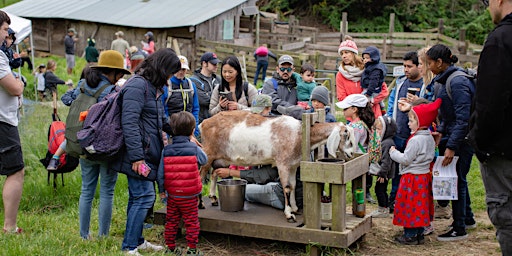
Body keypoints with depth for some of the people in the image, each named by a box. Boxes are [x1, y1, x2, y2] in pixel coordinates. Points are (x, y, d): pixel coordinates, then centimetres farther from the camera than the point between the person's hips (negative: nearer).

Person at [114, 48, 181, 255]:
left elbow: (161, 120, 28)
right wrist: (136, 157, -25)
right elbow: (129, 123, -22)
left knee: (138, 197, 16)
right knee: (144, 197, -7)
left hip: (148, 153, 10)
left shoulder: (153, 87, 17)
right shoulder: (137, 86, -15)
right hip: (139, 154, -10)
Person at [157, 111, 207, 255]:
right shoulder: (194, 149, -11)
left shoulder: (166, 150, -4)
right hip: (189, 195, -3)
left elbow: (160, 173, -2)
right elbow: (204, 160, 9)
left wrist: (161, 190, 10)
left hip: (172, 195, 3)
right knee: (191, 222, 8)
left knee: (171, 222, 15)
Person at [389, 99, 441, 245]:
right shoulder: (429, 137, 7)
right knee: (419, 206, 15)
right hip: (424, 176, 9)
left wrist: (393, 153, -4)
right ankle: (419, 234, 23)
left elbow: (406, 159, -21)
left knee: (410, 206, 0)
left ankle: (410, 236, 6)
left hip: (413, 178, -9)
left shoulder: (416, 140, -21)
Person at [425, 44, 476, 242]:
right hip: (452, 135, 10)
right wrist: (440, 131, 10)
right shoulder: (445, 80, 9)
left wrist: (452, 147, -26)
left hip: (463, 139, -10)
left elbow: (463, 119, -24)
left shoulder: (458, 82, -21)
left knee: (457, 179, -2)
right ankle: (467, 218, 34)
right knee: (458, 179, 18)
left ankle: (459, 229, 9)